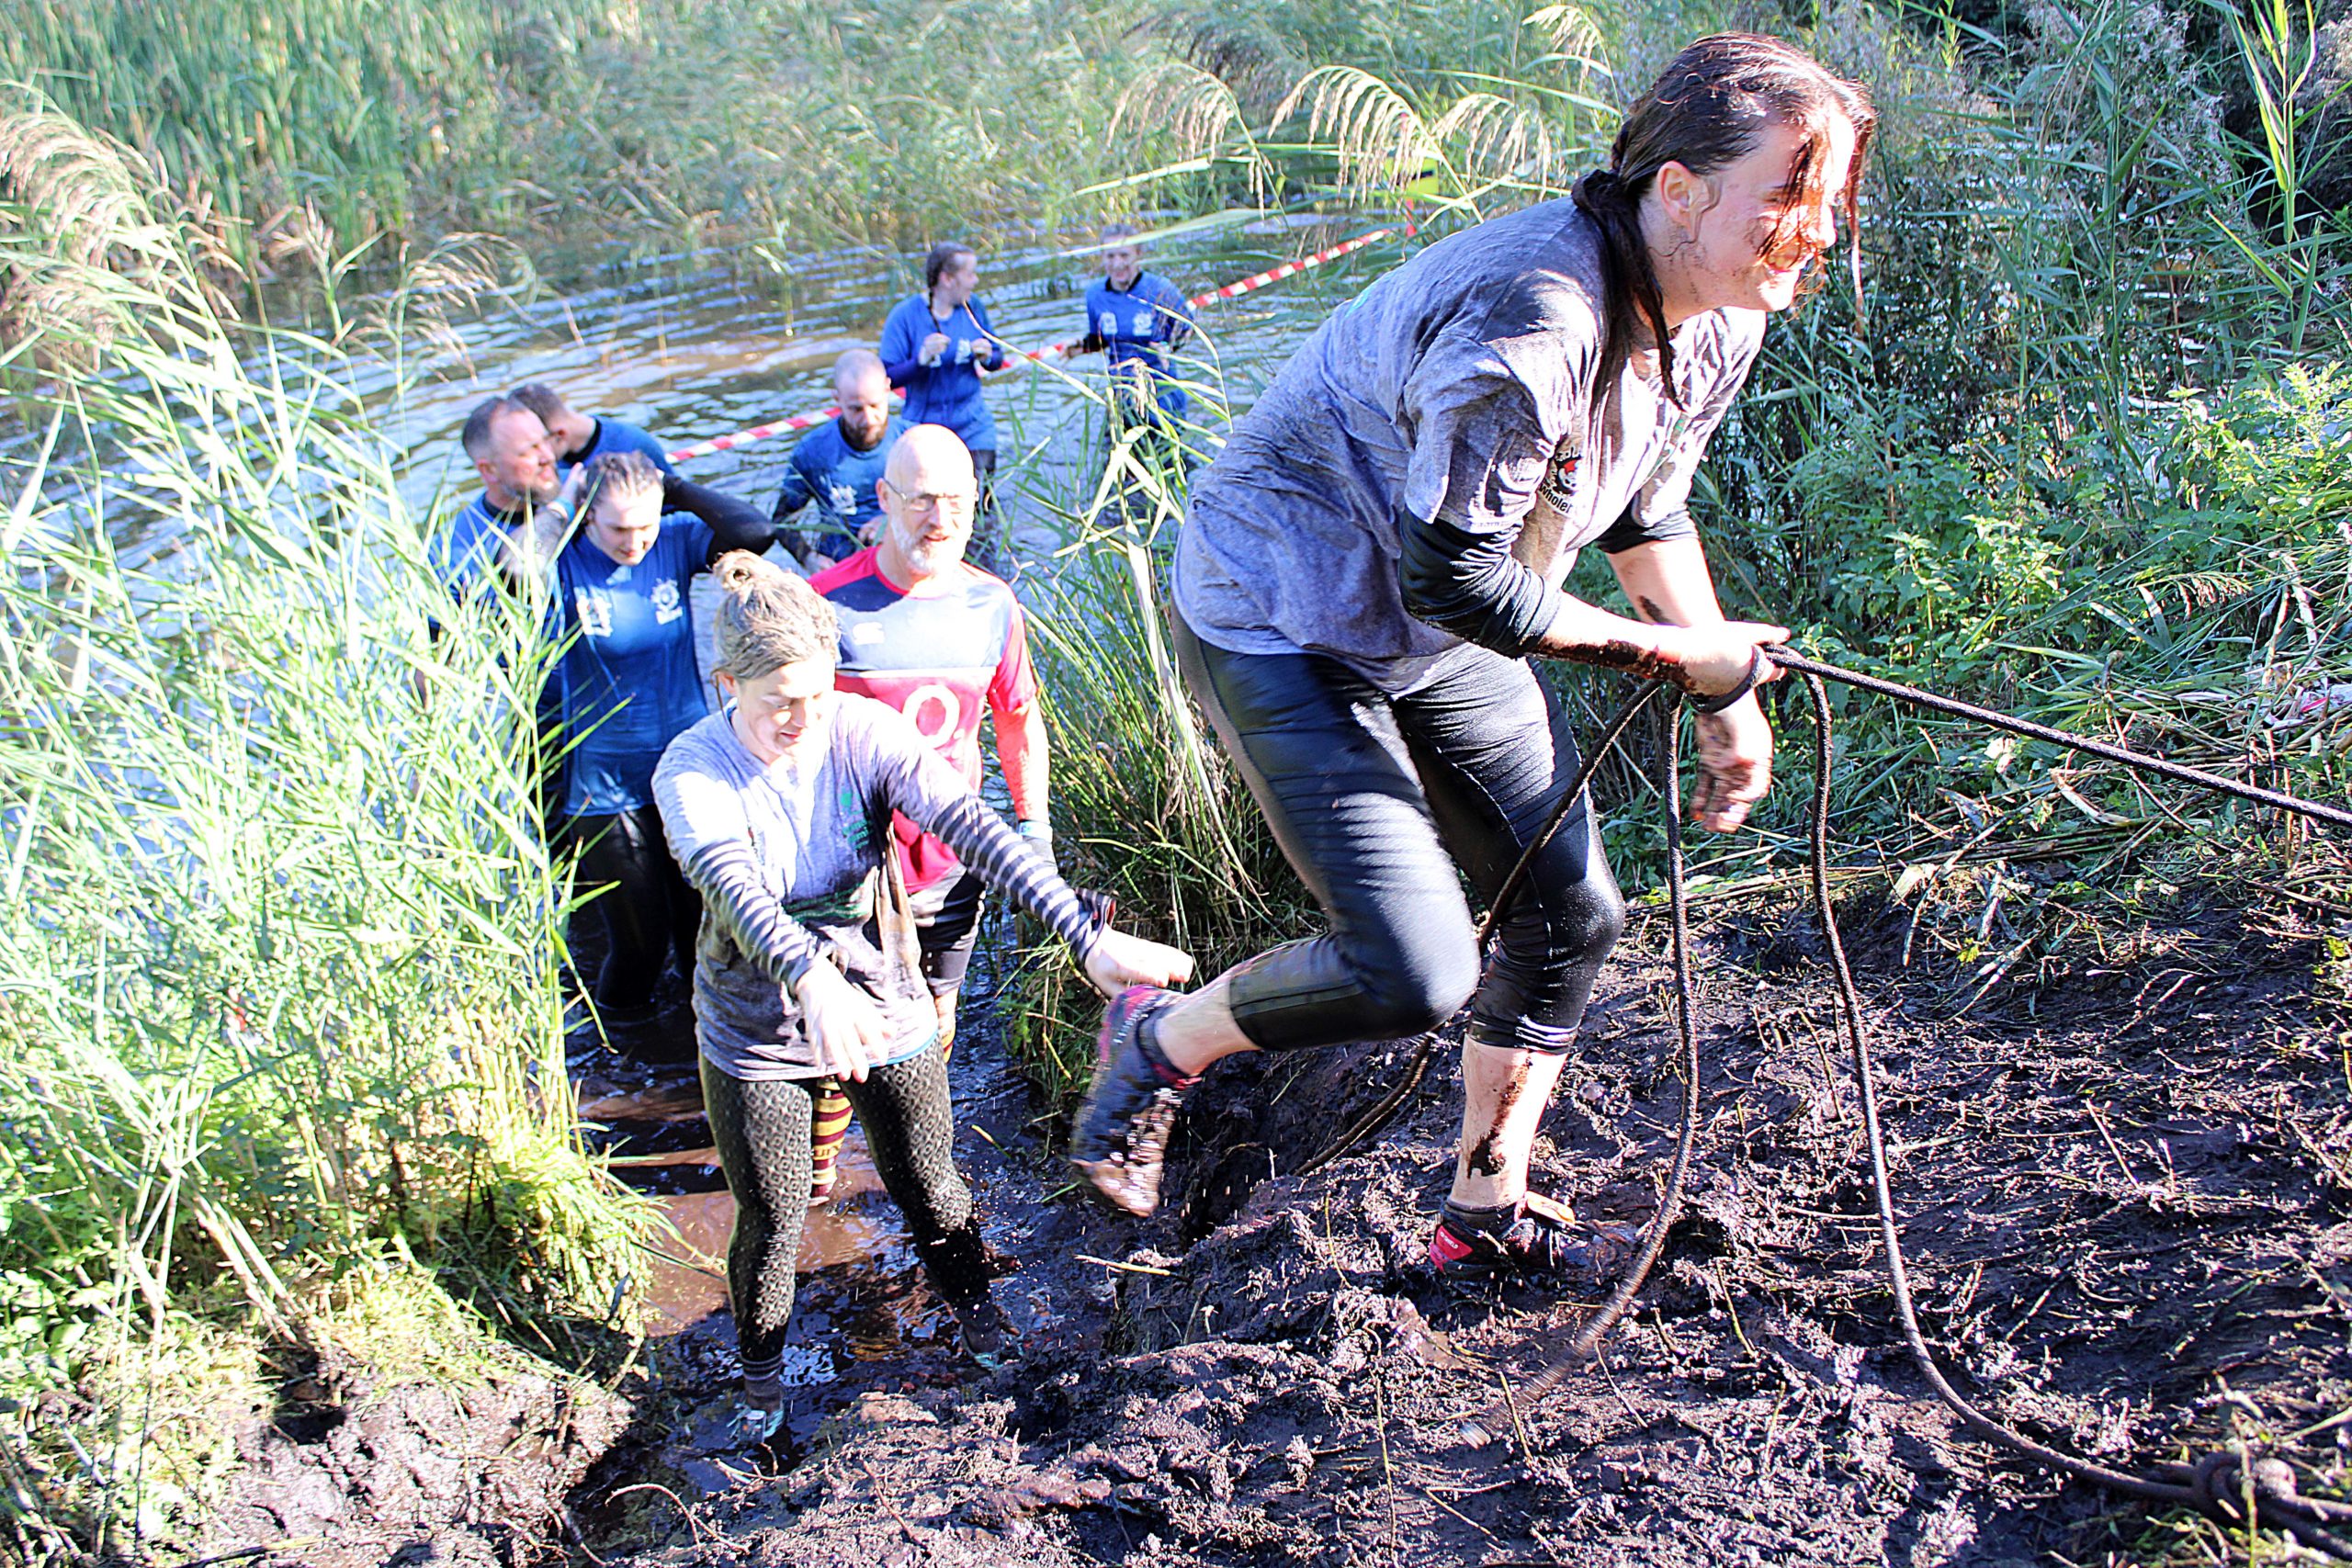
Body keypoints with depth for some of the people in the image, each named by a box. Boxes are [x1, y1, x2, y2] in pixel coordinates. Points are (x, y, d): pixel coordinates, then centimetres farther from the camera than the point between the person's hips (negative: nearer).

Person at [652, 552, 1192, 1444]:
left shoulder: (863, 733, -19)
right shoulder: (693, 772, -21)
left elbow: (973, 829, -31)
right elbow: (732, 882, -41)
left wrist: (1087, 937, -43)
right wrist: (809, 978, -61)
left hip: (886, 1012, 1)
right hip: (755, 1036, -1)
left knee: (929, 1189, 17)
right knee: (770, 1225, 12)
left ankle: (971, 1303, 49)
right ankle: (761, 1377, 40)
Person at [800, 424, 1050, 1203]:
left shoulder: (992, 605, -1)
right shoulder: (829, 603, -15)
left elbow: (1018, 720, 13)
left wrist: (1033, 827, 14)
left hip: (953, 864, 4)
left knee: (933, 1027, 17)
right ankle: (816, 1167, 31)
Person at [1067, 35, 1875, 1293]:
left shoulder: (1721, 320, -3)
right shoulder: (1532, 317, -34)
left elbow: (1648, 508, 15)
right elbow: (1454, 578, -28)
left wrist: (1730, 693, 12)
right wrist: (1678, 655, -17)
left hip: (1439, 641, 9)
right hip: (1283, 627, -9)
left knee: (1571, 911, 11)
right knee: (1416, 976, -15)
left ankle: (1488, 1219, 31)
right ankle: (1160, 1042, 14)